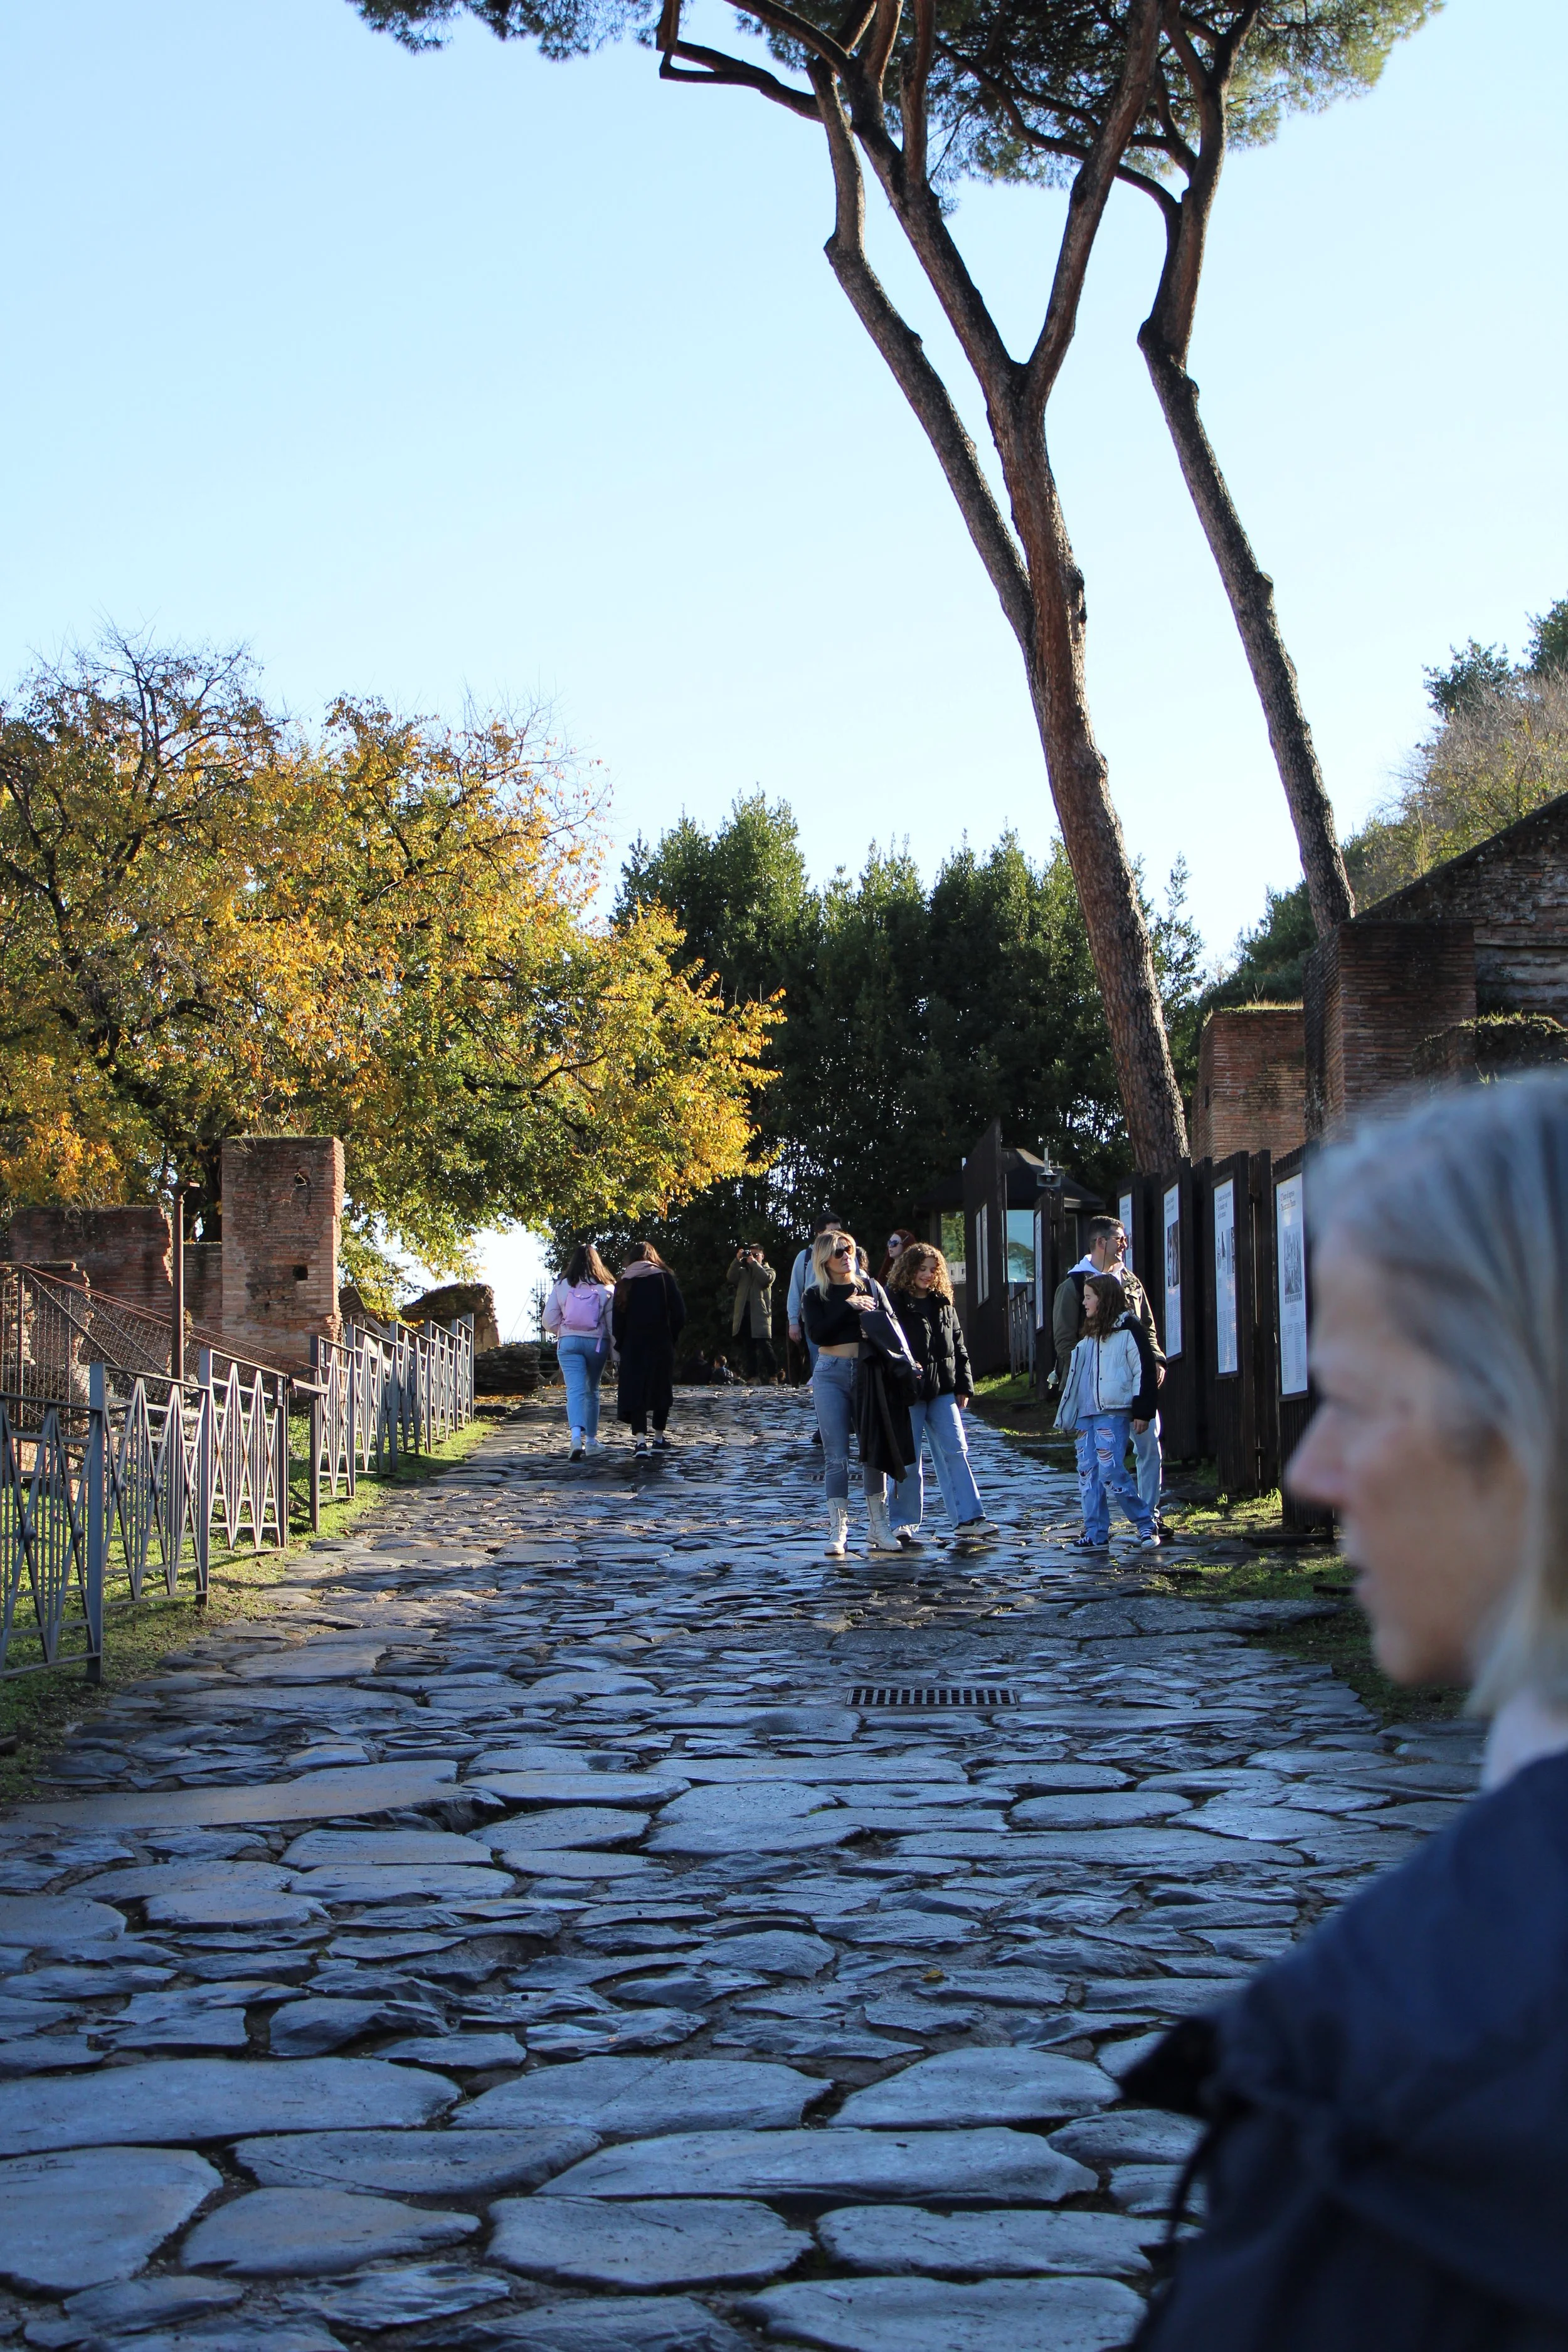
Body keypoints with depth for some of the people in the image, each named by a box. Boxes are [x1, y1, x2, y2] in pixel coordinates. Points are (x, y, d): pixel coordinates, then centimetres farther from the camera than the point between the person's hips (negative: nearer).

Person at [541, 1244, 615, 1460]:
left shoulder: (562, 1286, 1)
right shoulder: (607, 1288, 0)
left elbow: (549, 1321, 3)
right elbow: (613, 1322, -2)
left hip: (569, 1342, -1)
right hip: (597, 1344, 1)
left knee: (575, 1391, -9)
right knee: (592, 1391, 16)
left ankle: (576, 1435, -31)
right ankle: (591, 1440, 25)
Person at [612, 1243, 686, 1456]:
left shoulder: (624, 1284, 3)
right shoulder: (665, 1279, 1)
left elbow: (617, 1319, -2)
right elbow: (679, 1313, -5)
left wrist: (620, 1346, 6)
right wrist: (670, 1337, 7)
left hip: (633, 1347, 0)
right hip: (661, 1346, 0)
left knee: (635, 1391, -1)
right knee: (661, 1389, 13)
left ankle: (640, 1439, -15)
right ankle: (659, 1438, 18)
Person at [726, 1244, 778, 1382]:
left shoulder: (768, 1270, 15)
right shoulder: (742, 1272, 23)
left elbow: (767, 1279, -8)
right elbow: (731, 1278, 4)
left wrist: (754, 1263, -5)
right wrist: (737, 1260, -4)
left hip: (760, 1315, -4)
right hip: (745, 1314, 4)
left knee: (765, 1346, -13)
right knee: (750, 1347, 3)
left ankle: (773, 1375, -9)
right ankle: (752, 1376, 3)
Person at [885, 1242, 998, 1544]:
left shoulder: (943, 1303, 13)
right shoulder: (892, 1301, -3)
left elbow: (958, 1346, 16)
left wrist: (963, 1386, 12)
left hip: (943, 1391, 4)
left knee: (955, 1451, -3)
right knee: (908, 1460, 0)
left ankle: (969, 1517, -4)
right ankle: (905, 1523, 9)